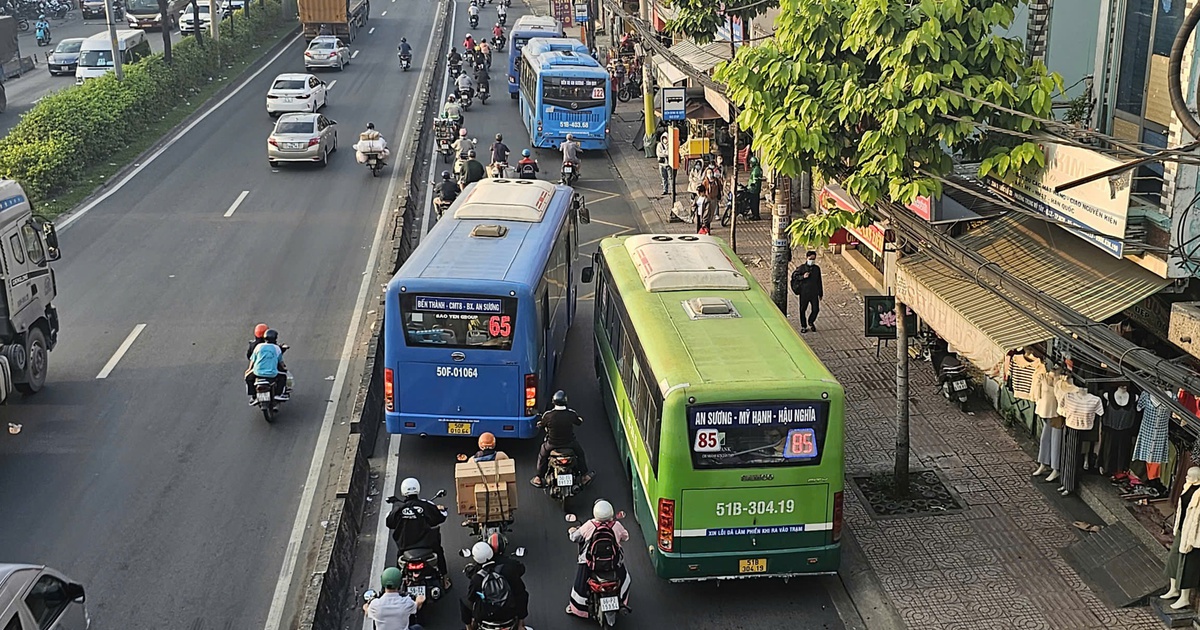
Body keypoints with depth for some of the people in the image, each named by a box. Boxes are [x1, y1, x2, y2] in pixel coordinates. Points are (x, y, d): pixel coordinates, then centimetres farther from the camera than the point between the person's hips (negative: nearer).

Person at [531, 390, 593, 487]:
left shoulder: (548, 415, -20)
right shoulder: (571, 414, -17)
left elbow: (540, 425, -2)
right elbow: (579, 422, 4)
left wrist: (539, 423, 21)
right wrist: (580, 419, 26)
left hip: (552, 444, 0)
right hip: (569, 443, 1)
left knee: (542, 455, 29)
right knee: (580, 453, 30)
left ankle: (538, 478, 34)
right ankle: (585, 475, 37)